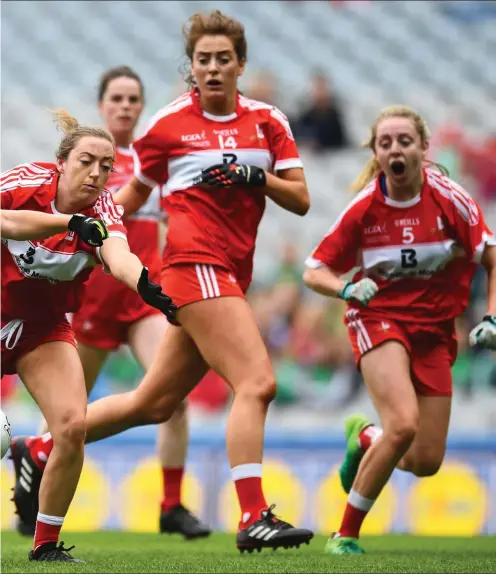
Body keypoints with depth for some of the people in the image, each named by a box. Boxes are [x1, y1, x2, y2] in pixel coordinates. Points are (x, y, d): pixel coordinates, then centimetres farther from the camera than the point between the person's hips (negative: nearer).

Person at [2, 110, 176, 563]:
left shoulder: (102, 211, -15)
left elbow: (118, 255, -36)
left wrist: (144, 284, -59)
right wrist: (69, 221, -47)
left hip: (45, 328, 2)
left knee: (72, 426, -15)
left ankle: (46, 544, -1)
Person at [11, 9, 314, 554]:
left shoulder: (268, 120, 10)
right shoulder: (168, 124, 1)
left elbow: (300, 200, 5)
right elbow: (133, 192, 16)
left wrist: (256, 177, -10)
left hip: (230, 276, 6)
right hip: (195, 262, -6)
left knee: (152, 404, 12)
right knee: (257, 383, -20)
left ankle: (43, 450, 28)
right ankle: (254, 519, -21)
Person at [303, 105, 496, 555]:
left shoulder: (449, 198, -10)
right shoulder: (364, 208, -10)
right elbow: (315, 271, -2)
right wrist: (348, 289, -23)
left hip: (435, 330, 3)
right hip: (380, 319, -2)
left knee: (426, 462, -1)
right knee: (403, 424, -28)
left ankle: (364, 437, 35)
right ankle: (346, 534, -12)